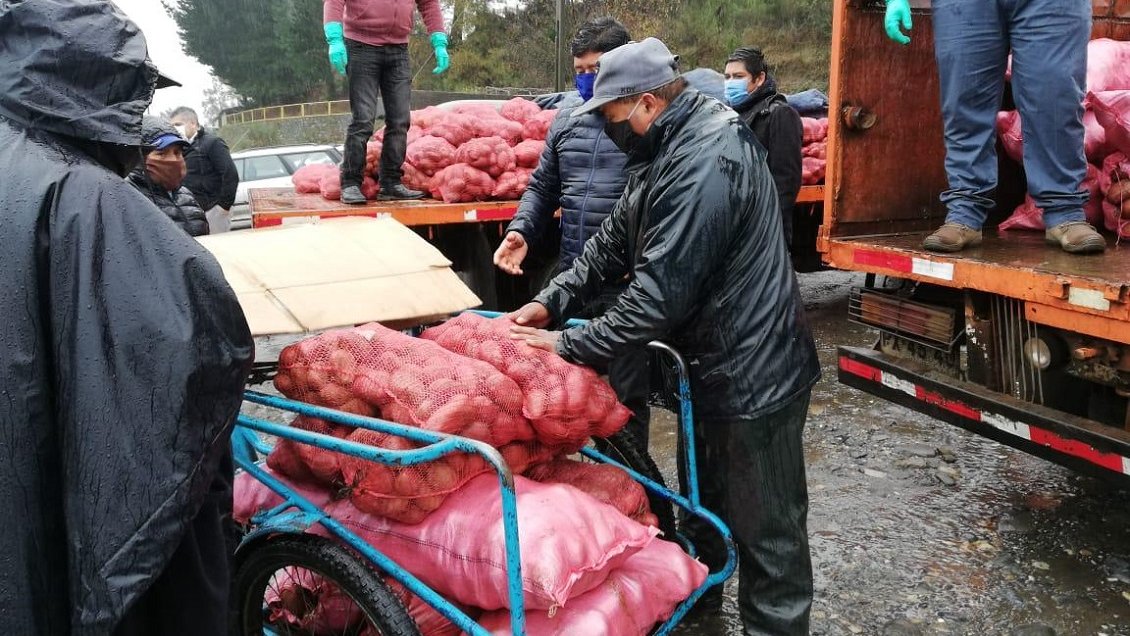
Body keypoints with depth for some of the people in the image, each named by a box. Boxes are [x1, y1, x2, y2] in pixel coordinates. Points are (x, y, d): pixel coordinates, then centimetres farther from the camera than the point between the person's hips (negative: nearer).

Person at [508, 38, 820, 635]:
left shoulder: (705, 162, -27)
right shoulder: (670, 149, 7)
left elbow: (661, 292, -30)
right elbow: (613, 243, 11)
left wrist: (568, 345, -22)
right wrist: (551, 302, 1)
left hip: (752, 376, -11)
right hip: (716, 363, 11)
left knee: (766, 528, 6)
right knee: (706, 499, 27)